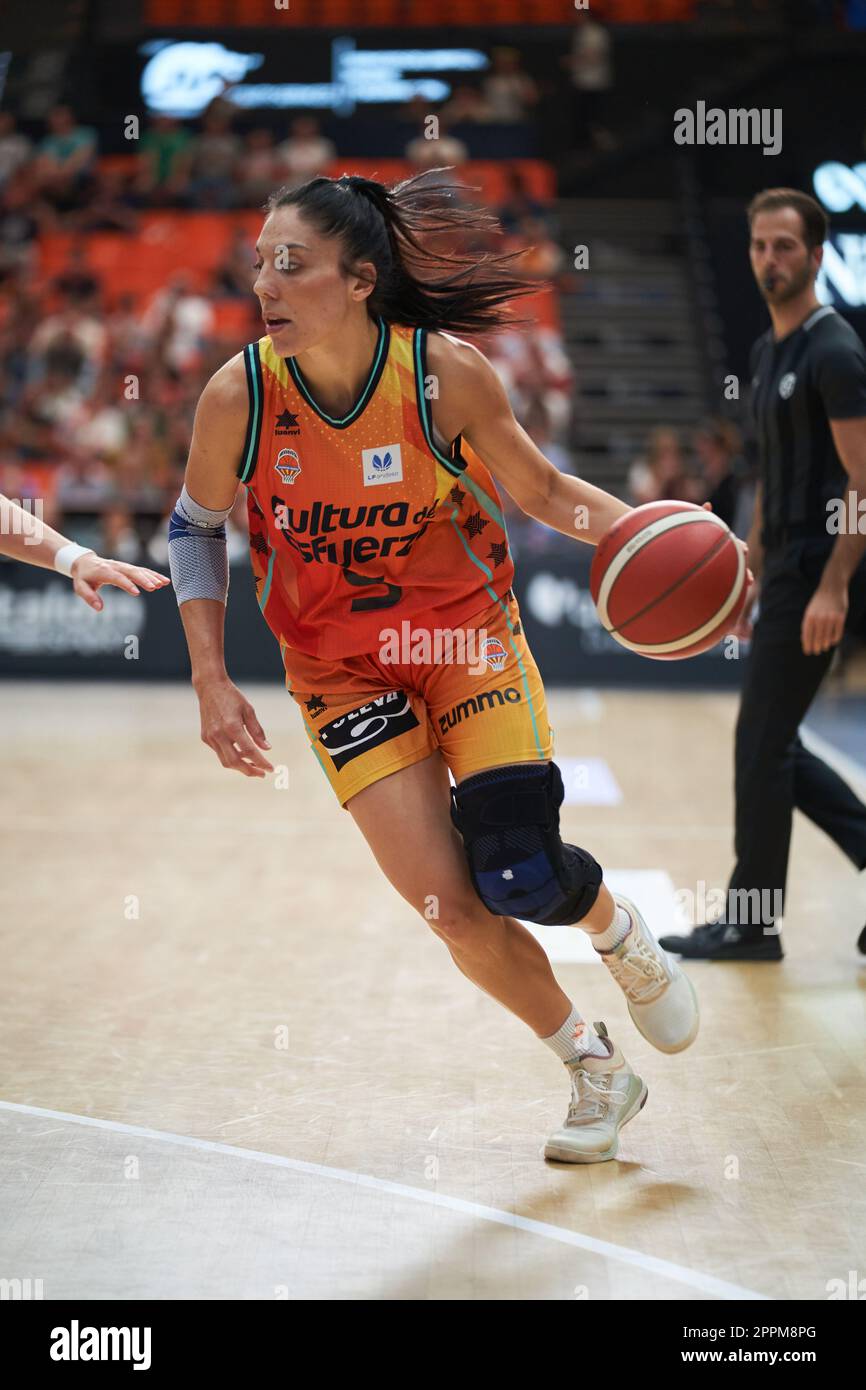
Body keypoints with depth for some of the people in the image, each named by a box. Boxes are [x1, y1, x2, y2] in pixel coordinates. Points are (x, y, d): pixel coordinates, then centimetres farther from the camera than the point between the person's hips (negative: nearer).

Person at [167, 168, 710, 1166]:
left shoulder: (446, 372, -19)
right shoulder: (238, 395, -17)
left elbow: (540, 492, -3)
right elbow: (195, 529, 0)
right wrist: (211, 682, -7)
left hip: (468, 637, -1)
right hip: (339, 670, 1)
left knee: (519, 877, -14)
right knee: (453, 910, -6)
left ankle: (619, 932, 25)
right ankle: (595, 1069, 20)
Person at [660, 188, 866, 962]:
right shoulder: (768, 352, 15)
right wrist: (751, 571, 20)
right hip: (785, 569, 10)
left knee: (762, 745, -3)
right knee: (775, 749, 11)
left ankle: (752, 924, 9)